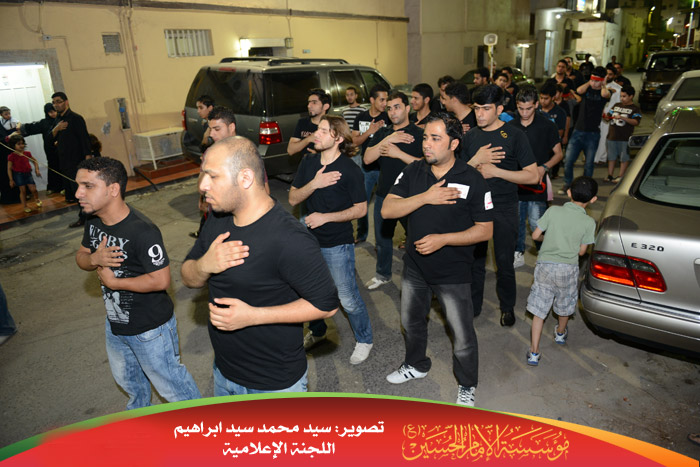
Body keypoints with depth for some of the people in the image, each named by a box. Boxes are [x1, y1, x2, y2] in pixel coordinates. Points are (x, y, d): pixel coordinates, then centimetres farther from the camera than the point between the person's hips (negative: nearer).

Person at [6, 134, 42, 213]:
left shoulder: (27, 153, 1)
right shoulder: (12, 156, -11)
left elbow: (34, 161, 17)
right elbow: (9, 169, -7)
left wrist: (37, 170, 4)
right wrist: (11, 180, -8)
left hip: (28, 174, 3)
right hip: (18, 175, -3)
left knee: (33, 189, 0)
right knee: (23, 191, 2)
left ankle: (37, 200, 31)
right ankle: (24, 206, 15)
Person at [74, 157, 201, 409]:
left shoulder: (143, 231, -31)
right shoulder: (94, 221, -3)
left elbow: (161, 280, -31)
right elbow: (80, 256, 8)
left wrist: (113, 282, -21)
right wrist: (94, 259, -17)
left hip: (150, 329, -9)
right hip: (115, 322, 9)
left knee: (169, 383, 10)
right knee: (126, 378, 32)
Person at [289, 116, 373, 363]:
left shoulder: (349, 169, -15)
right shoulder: (308, 162, 1)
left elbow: (361, 209, -12)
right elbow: (293, 199, -1)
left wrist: (325, 217, -19)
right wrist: (314, 184, -19)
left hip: (337, 244, -6)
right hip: (309, 240, 6)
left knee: (348, 298, 2)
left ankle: (364, 340, 27)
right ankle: (316, 331, 47)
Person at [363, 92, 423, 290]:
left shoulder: (418, 134, -6)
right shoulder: (383, 133, 10)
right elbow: (367, 158, -4)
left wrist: (399, 154, -19)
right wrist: (387, 140, -15)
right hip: (383, 195, 5)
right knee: (382, 238, 17)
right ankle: (383, 274, 37)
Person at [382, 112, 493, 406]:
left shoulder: (472, 180, -13)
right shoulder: (413, 173, -3)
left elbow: (485, 230, -13)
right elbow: (387, 210, -13)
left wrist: (443, 239, -24)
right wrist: (426, 197, -24)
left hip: (453, 273, -4)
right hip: (415, 267, 4)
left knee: (463, 336, 8)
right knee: (411, 321, 23)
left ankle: (467, 386, 35)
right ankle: (416, 365, 51)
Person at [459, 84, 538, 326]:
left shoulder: (514, 135, -7)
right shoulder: (470, 136, 5)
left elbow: (533, 175, -10)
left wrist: (495, 171, -16)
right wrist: (476, 161, -15)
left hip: (504, 209, -3)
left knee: (504, 262, 7)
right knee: (474, 260, 10)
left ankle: (507, 307, 28)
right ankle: (473, 305, 28)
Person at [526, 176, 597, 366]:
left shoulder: (553, 211, -5)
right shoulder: (589, 222, -6)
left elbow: (535, 235, -2)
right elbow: (581, 251, -1)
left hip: (545, 266, 0)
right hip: (568, 268, 0)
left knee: (539, 309, 5)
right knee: (565, 304, 27)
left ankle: (534, 352, 3)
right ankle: (561, 333, 52)